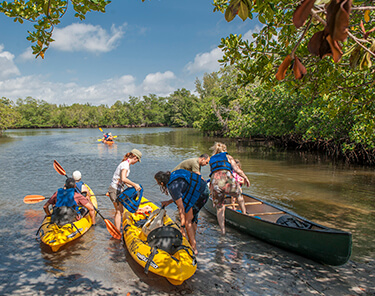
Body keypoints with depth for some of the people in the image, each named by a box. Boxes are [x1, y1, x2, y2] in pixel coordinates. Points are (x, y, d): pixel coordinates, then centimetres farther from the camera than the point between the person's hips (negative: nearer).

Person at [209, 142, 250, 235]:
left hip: (214, 183, 3)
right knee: (239, 194, 30)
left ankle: (222, 230, 12)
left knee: (219, 207, 17)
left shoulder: (211, 159, 29)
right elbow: (237, 169, 9)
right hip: (227, 181, -2)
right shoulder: (227, 156, 19)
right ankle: (244, 213, 33)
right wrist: (245, 178, 20)